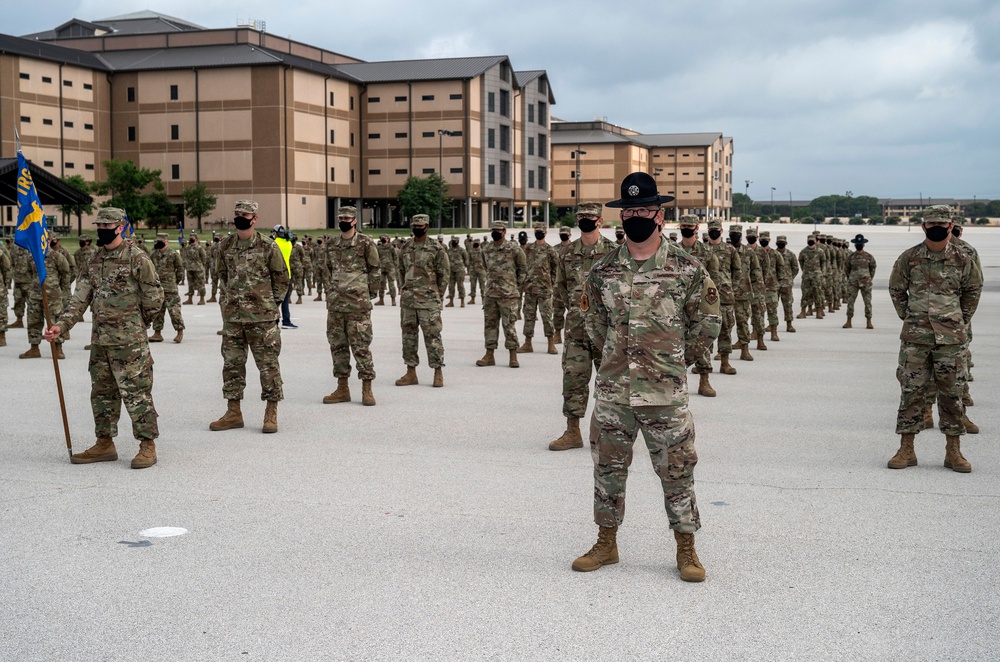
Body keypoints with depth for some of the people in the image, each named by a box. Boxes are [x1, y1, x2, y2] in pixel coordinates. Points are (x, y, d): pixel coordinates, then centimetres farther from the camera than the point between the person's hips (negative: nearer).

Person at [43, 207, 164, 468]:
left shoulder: (137, 258, -11)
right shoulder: (96, 259, 11)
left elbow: (154, 298, -6)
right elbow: (82, 296, 8)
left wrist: (133, 324, 5)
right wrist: (61, 324, -3)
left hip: (129, 341, -7)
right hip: (99, 339, 8)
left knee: (136, 392, -5)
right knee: (102, 393, 13)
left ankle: (147, 445, 3)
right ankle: (105, 444, 24)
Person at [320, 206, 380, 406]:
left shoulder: (366, 243, -3)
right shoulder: (331, 245, 12)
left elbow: (375, 271, 2)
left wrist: (369, 293, 1)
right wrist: (331, 292, 14)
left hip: (358, 304, -5)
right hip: (335, 304, 5)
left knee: (361, 346, -5)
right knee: (337, 345, 8)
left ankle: (367, 389, 2)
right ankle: (342, 388, 16)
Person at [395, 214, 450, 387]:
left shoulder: (436, 249, -4)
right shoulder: (405, 248, 11)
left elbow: (444, 273, -2)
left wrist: (438, 296, -3)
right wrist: (403, 290, 12)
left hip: (428, 300, -5)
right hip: (407, 299, 5)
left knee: (432, 335, -5)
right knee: (408, 335, 7)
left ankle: (438, 373, 2)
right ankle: (411, 372, 14)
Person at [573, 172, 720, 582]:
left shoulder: (686, 269, -4)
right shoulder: (603, 270, 4)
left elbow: (707, 323, 5)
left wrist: (675, 360, 9)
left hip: (665, 393, -3)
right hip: (612, 390, 3)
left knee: (676, 471, 3)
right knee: (607, 468, 11)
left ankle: (686, 550, 17)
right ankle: (606, 544, 25)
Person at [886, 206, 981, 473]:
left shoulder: (963, 259, 2)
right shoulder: (908, 258, 0)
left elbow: (973, 289, 16)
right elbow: (896, 289, 12)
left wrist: (962, 319, 11)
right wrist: (908, 317, 9)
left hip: (951, 337, 0)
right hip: (915, 336, 0)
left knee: (952, 393, 4)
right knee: (911, 391, 1)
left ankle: (953, 451, 13)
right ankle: (906, 450, 8)